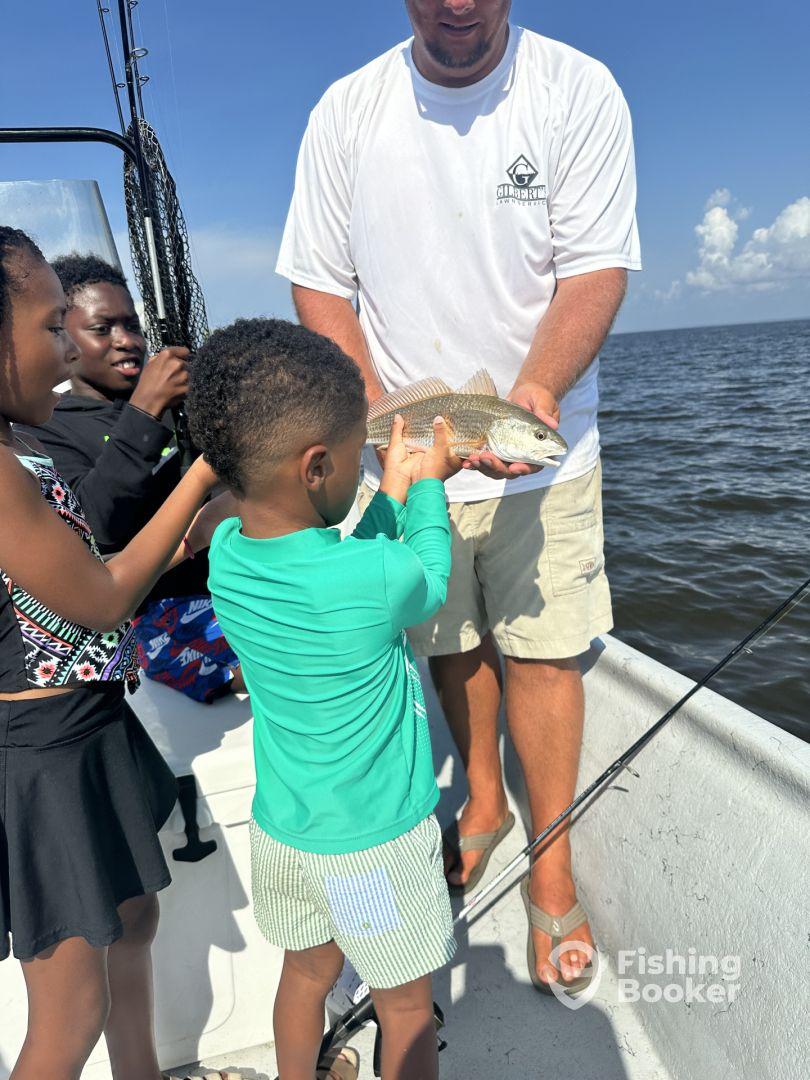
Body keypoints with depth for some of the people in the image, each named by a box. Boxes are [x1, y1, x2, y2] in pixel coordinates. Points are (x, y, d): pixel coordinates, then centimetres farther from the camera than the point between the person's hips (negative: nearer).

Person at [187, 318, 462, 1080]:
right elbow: (429, 586, -6)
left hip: (280, 826, 6)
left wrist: (392, 493, 5)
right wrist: (427, 488, 5)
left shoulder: (226, 553, -13)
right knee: (406, 1006, 20)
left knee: (307, 972, 29)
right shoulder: (378, 578, -30)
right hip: (374, 843, -6)